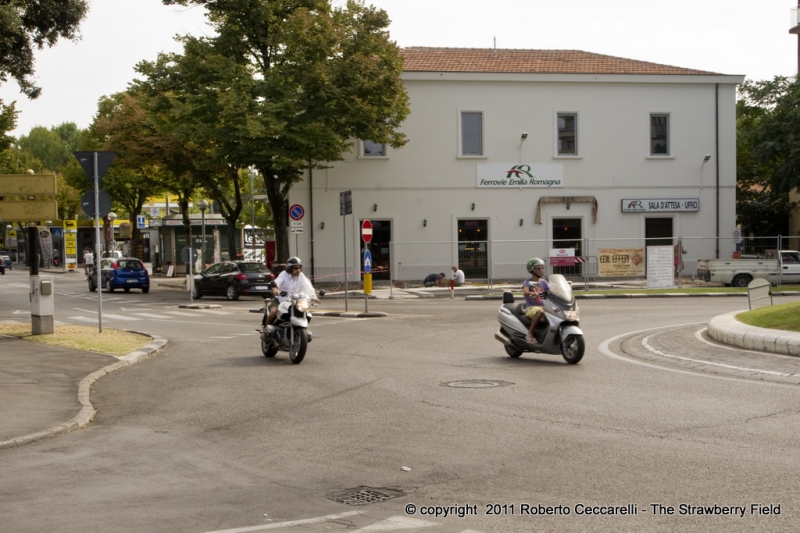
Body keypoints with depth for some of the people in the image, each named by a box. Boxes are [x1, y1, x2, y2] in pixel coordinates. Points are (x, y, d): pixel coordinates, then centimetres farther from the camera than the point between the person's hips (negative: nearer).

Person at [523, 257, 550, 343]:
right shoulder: (528, 282, -2)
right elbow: (525, 292, -22)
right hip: (531, 307, -6)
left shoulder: (543, 282, 15)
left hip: (543, 306, 6)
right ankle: (530, 333, -29)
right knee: (540, 312, -39)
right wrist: (533, 293, -43)